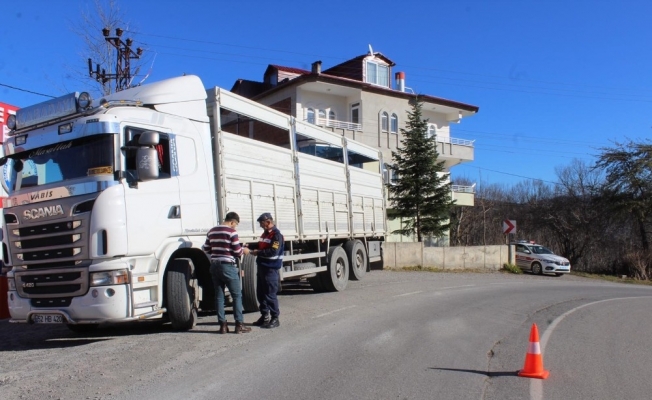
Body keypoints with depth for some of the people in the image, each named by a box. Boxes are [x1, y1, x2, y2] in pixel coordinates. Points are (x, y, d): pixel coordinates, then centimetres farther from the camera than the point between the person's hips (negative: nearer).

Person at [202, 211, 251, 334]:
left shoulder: (212, 231, 10)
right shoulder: (232, 232, -9)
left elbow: (206, 250, 13)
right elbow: (237, 252, -10)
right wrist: (244, 250, 10)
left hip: (214, 266, 6)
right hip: (227, 266, -6)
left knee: (219, 296, 10)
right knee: (237, 295, 3)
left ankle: (222, 325, 11)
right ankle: (239, 325, 4)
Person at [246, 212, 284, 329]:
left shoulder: (276, 235, -16)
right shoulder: (265, 233, 15)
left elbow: (273, 252, -25)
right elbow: (260, 245, 27)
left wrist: (258, 253, -18)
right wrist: (250, 246, 10)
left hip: (271, 269, -10)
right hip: (261, 267, 10)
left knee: (270, 294, -5)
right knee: (260, 293, 14)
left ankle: (275, 318, 4)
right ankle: (265, 316, 26)